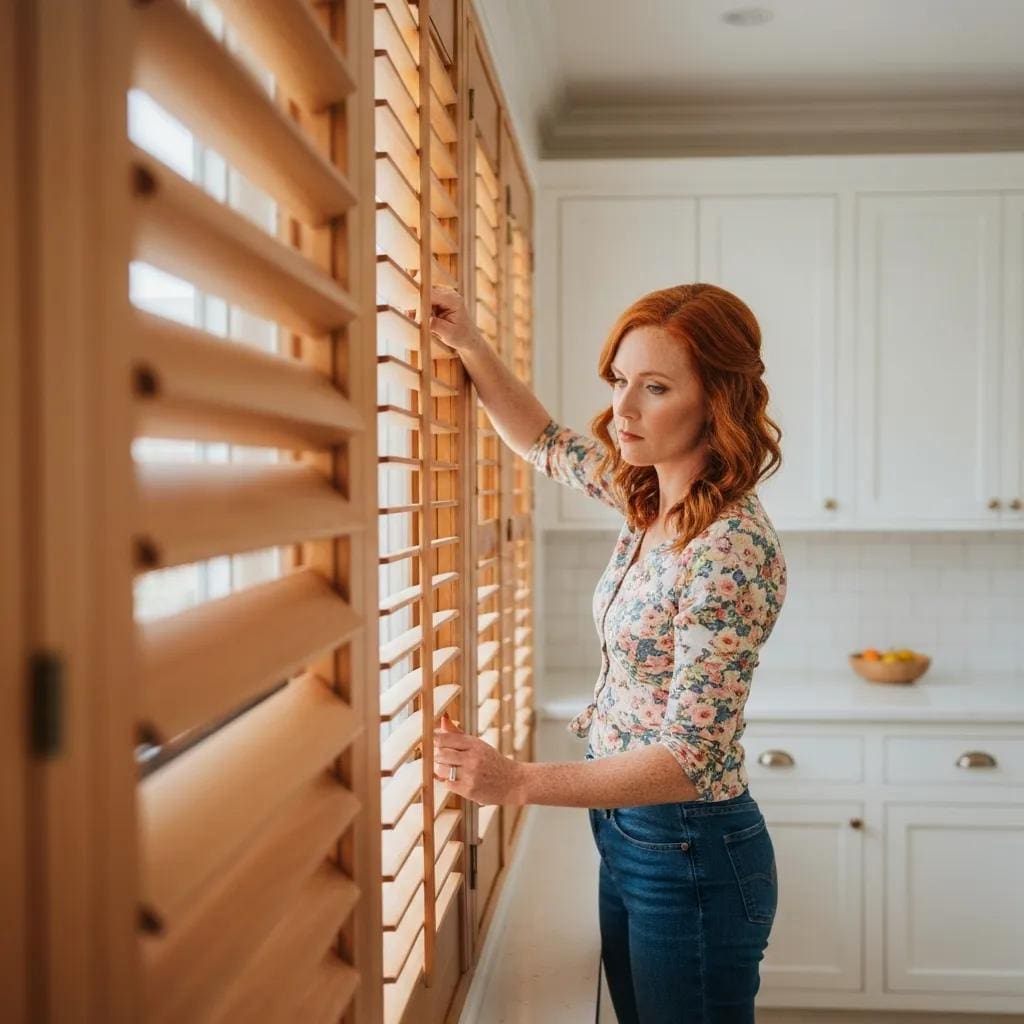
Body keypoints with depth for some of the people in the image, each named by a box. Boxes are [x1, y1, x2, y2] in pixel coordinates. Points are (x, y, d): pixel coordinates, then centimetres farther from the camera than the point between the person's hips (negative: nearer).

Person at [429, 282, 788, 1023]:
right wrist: (468, 344, 2)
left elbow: (691, 757, -27)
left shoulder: (733, 551, -26)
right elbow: (543, 441, 16)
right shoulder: (651, 496, 0)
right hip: (626, 835, 8)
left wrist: (519, 782, -33)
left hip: (690, 857, -8)